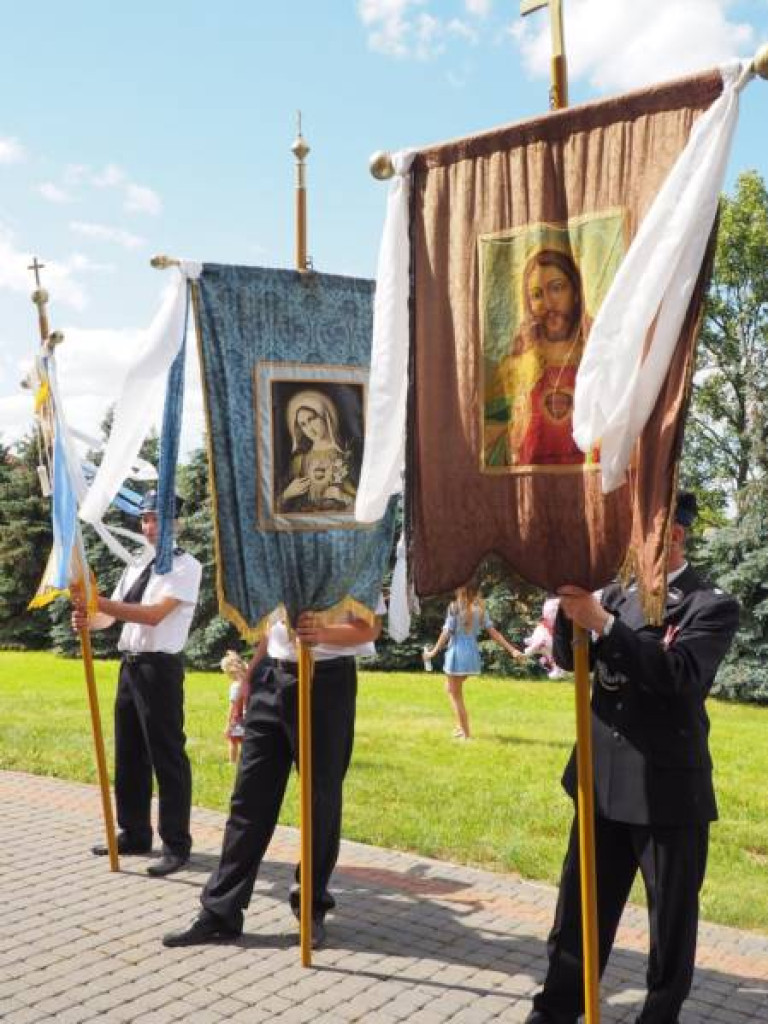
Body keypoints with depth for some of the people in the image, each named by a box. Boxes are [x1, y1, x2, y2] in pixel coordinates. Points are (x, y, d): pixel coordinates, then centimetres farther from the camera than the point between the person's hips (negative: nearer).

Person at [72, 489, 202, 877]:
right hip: (130, 665, 8)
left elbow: (155, 614, -20)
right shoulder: (136, 567, 16)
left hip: (160, 668, -8)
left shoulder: (186, 566, -9)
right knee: (129, 754, 16)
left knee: (167, 756, -3)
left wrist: (101, 603, -26)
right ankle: (134, 834, 29)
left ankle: (176, 845, 7)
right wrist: (88, 619, -13)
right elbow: (113, 613, 9)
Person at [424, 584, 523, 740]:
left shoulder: (455, 607, -11)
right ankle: (461, 725, 24)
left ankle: (465, 733, 5)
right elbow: (493, 632, 0)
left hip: (457, 652, -6)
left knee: (455, 694, 6)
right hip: (472, 652, 6)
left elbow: (447, 633, -10)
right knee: (450, 688, 25)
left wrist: (433, 652, 0)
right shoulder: (480, 608, 3)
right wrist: (512, 650, 2)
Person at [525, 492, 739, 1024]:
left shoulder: (712, 605, -10)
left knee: (671, 915, 11)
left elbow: (680, 674, -25)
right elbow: (571, 659, 2)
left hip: (669, 789, -5)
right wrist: (573, 606, -16)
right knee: (581, 904, 16)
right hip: (605, 781, 5)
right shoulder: (619, 593, 6)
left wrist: (603, 621, -31)